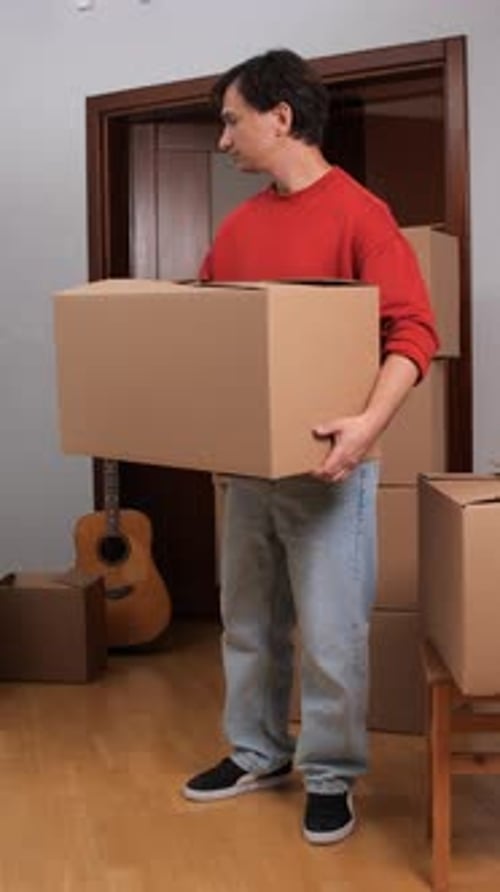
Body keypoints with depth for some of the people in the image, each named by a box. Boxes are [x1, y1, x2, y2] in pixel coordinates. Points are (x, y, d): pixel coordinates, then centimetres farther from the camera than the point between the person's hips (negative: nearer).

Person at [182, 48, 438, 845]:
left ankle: (331, 776, 17)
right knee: (247, 618, 15)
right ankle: (257, 751, 32)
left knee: (329, 630, 0)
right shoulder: (238, 226, 12)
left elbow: (413, 330, -17)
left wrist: (371, 421, -31)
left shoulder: (357, 212, -9)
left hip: (323, 459, -7)